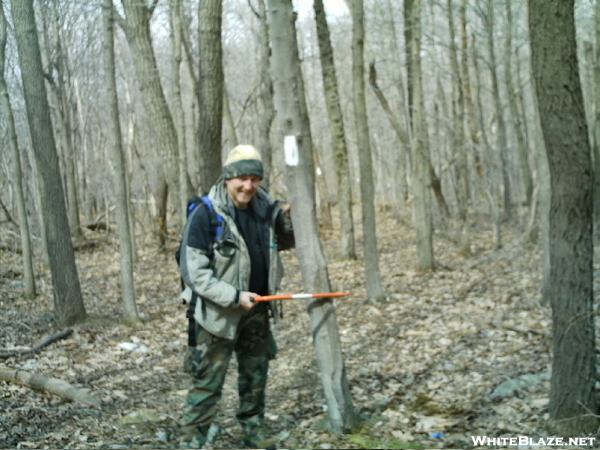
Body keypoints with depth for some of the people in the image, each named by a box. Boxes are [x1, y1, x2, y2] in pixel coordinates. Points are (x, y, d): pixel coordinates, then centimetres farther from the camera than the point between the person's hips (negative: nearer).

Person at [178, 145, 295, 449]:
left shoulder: (265, 208, -1)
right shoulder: (206, 215, -18)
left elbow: (284, 243, 17)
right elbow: (194, 272, -19)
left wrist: (289, 221, -5)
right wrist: (234, 296, -24)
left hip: (257, 310, 6)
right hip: (220, 313, -6)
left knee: (256, 376, 19)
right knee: (208, 381, -3)